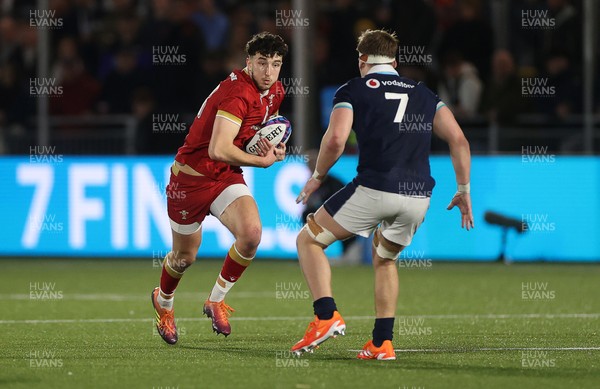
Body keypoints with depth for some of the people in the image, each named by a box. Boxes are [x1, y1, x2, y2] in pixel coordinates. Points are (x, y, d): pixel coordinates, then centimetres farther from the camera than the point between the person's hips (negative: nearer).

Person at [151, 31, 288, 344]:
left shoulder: (274, 92, 0)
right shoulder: (237, 92, -28)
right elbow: (219, 150, -36)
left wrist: (274, 147, 0)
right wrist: (263, 161, -22)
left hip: (227, 177, 6)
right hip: (192, 175, -6)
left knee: (252, 233, -22)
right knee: (185, 256, 11)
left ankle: (216, 300, -1)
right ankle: (163, 301, 45)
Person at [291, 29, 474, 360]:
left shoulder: (352, 90, 8)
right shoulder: (424, 94, 20)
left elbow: (335, 139, -8)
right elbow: (458, 140, 10)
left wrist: (317, 176, 8)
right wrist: (464, 190, 16)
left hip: (374, 190, -5)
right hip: (418, 197, 5)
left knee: (308, 240, 12)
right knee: (384, 259, 30)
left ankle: (326, 316, -5)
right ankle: (382, 342, 21)